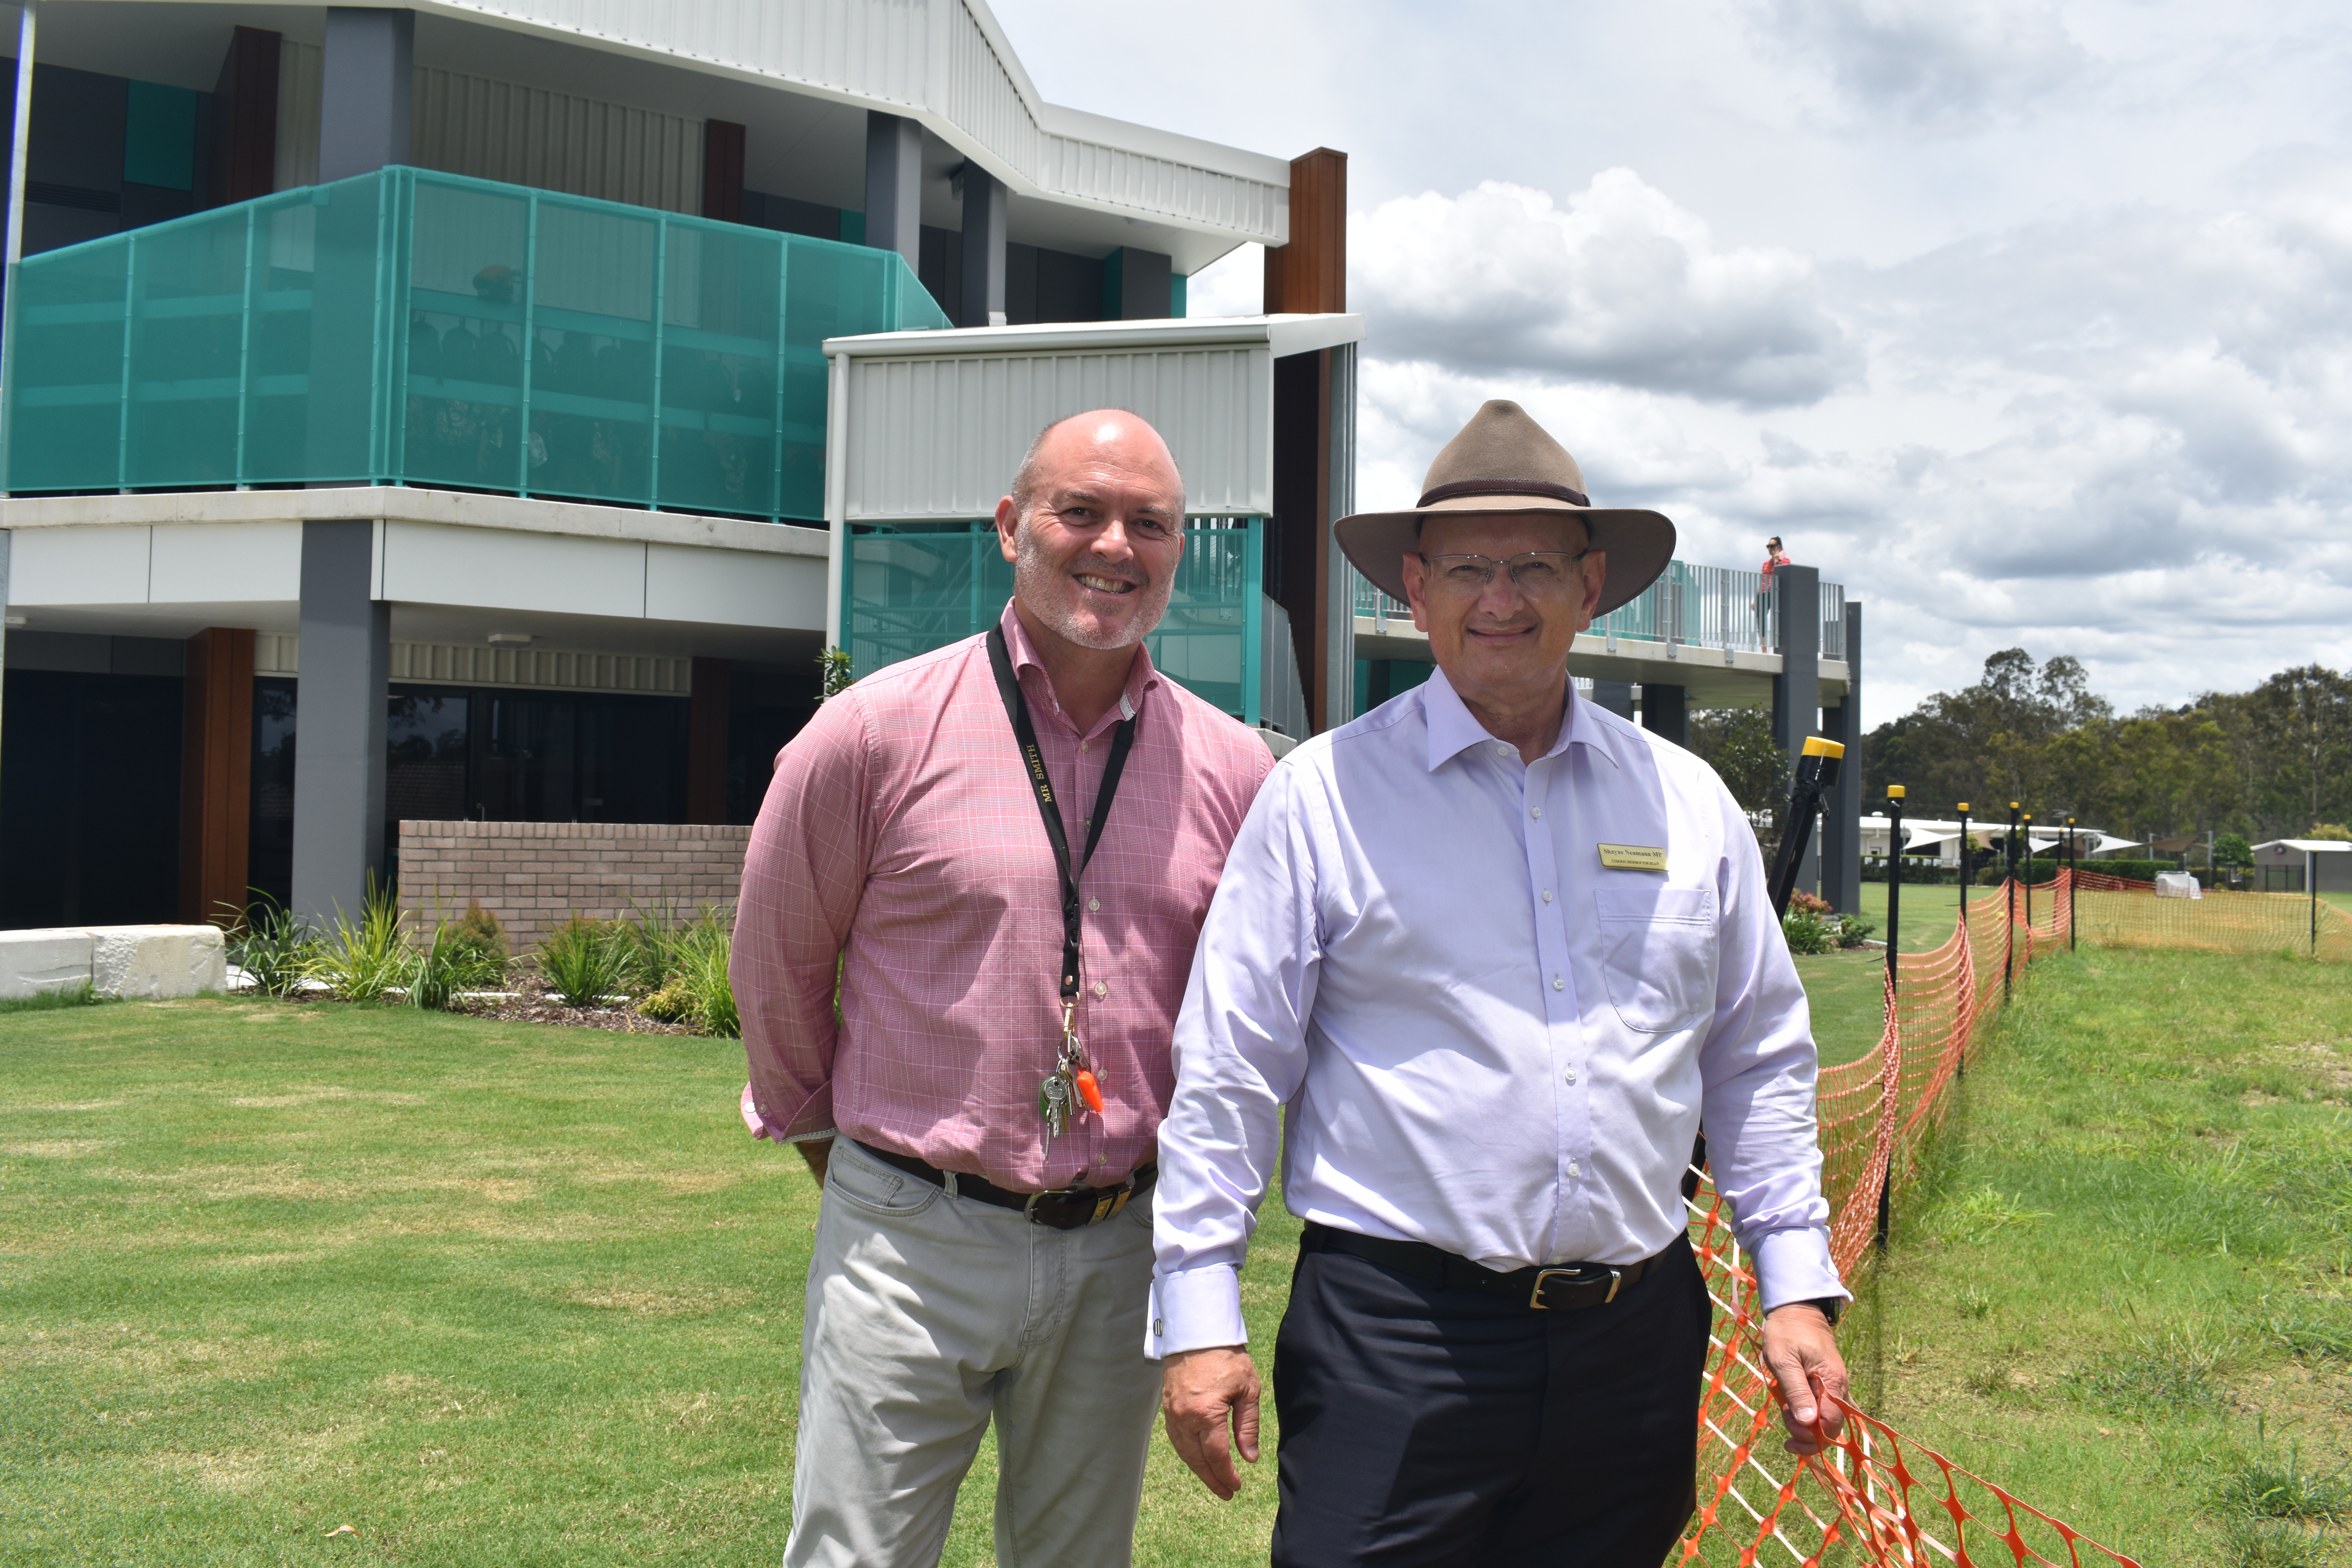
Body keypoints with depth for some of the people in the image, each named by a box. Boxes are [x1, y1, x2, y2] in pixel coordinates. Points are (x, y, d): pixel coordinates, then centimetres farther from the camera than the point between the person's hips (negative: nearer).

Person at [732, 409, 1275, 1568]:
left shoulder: (1235, 771, 0)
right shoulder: (879, 731, -8)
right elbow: (776, 964, 5)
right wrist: (822, 1132, 15)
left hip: (1118, 1253, 3)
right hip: (909, 1242, -3)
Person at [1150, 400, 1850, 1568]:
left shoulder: (1690, 802, 10)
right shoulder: (1323, 792, -1)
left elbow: (1760, 1064, 15)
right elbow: (1226, 1070, -2)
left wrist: (1796, 1288, 10)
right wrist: (1199, 1319, -5)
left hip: (1634, 1333, 4)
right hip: (1396, 1334, -3)